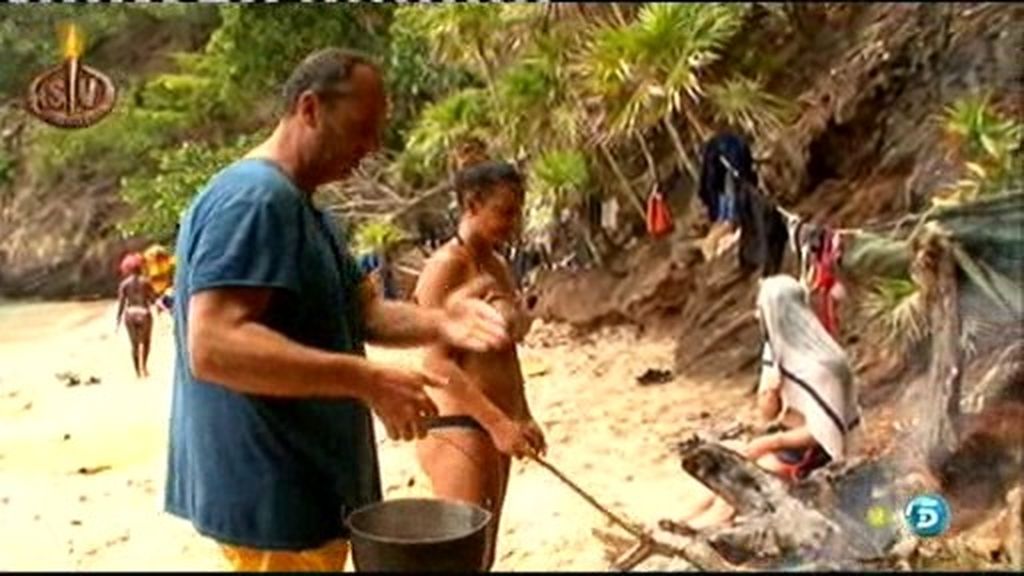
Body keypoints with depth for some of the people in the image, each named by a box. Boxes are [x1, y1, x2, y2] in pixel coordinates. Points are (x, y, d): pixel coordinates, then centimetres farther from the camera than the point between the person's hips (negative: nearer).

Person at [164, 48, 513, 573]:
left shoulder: (302, 208, 15)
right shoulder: (252, 198, -19)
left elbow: (362, 313, 15)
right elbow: (213, 347, -30)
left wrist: (436, 322, -6)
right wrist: (366, 380, -32)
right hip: (272, 496, -10)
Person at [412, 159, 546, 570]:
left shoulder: (498, 265, 13)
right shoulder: (447, 265, -14)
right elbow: (437, 361, -20)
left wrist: (522, 417, 19)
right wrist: (498, 422, -24)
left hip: (493, 428, 9)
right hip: (459, 431, -9)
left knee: (483, 555, 15)